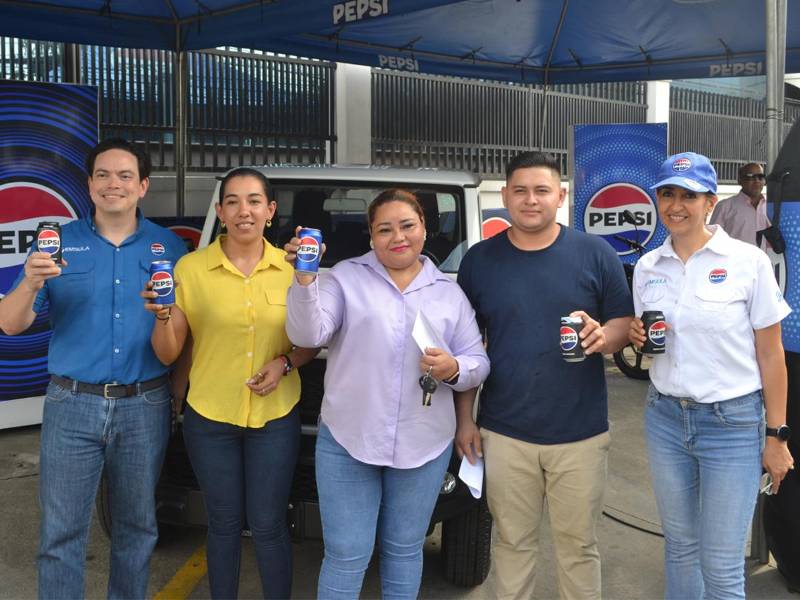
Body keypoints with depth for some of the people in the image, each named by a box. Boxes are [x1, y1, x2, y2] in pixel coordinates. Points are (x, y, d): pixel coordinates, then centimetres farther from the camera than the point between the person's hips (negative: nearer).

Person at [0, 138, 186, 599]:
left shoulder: (169, 246, 4)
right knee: (62, 532, 5)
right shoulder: (60, 244, 2)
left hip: (145, 407, 1)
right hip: (72, 405, 0)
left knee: (138, 526, 14)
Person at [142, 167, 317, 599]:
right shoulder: (190, 268, -6)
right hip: (209, 417, 0)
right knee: (224, 523, 15)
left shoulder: (292, 268, -3)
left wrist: (285, 363, -12)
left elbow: (310, 342, 8)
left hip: (275, 417, 0)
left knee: (268, 524, 9)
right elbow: (168, 354, -5)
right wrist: (163, 316, -23)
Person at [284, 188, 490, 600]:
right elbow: (307, 335, -12)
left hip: (424, 445, 2)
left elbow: (478, 361, 7)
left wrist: (455, 370, -15)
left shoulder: (449, 292, 7)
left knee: (405, 550, 18)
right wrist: (304, 279, -26)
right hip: (347, 441, -2)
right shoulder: (345, 277, 0)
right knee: (346, 556, 5)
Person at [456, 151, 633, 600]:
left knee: (578, 545, 12)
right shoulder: (479, 260, 3)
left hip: (581, 432, -1)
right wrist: (463, 418, 6)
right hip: (504, 433, 1)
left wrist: (603, 336, -21)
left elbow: (625, 323, 3)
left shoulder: (596, 254, -1)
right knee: (513, 542, 13)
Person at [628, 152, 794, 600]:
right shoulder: (647, 266, 4)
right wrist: (638, 338, -8)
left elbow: (770, 354, -5)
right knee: (680, 545, 14)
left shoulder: (748, 261, -8)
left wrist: (776, 436, -6)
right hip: (665, 418, 4)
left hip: (733, 423, -4)